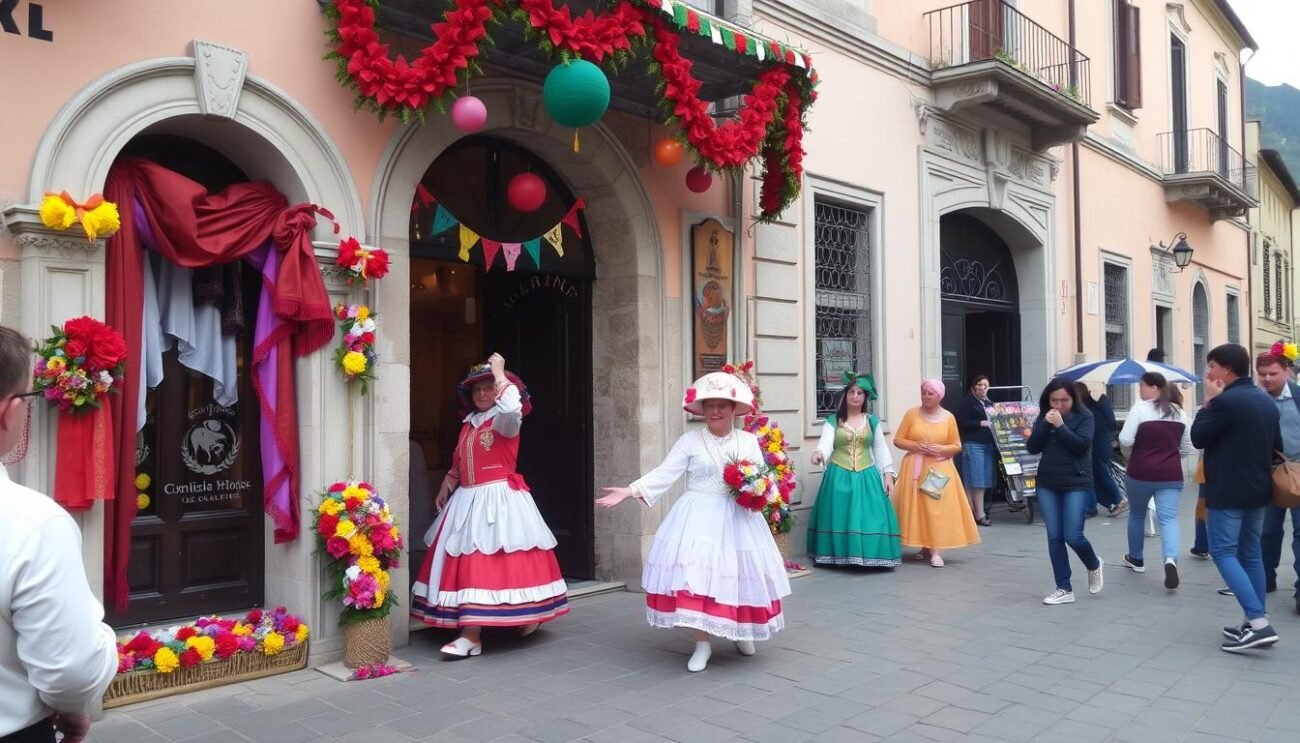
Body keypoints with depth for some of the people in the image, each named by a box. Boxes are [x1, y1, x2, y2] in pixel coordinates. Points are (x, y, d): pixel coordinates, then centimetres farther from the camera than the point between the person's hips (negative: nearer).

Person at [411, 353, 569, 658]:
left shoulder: (505, 420, -7)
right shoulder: (468, 424, 15)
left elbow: (511, 407, -32)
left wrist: (499, 373, -22)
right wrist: (445, 488, 22)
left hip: (498, 498, -7)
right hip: (468, 500, 7)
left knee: (492, 561, -10)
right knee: (467, 565, 5)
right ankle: (471, 633, 13)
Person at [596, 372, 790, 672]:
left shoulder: (749, 441, 5)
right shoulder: (690, 439, -3)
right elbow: (664, 473, -8)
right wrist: (630, 490, -18)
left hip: (737, 518, 2)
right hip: (699, 518, -2)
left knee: (739, 575, 8)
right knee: (694, 577, -10)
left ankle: (741, 633, 36)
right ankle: (702, 644, 6)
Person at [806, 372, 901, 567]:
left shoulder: (872, 421, 10)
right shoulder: (832, 421, 3)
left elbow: (881, 450, 11)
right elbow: (825, 443, -12)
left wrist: (888, 475, 3)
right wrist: (818, 453, -35)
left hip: (867, 477, 2)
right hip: (839, 477, -2)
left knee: (869, 516, -3)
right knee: (840, 517, -2)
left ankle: (869, 556, 5)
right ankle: (840, 556, 5)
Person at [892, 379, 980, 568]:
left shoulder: (948, 417, 4)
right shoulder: (912, 414, 2)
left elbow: (957, 446, 7)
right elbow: (898, 440, 3)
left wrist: (940, 449, -11)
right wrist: (917, 446, -12)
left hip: (940, 469, 0)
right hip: (915, 469, 0)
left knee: (938, 508, -8)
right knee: (916, 508, 0)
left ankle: (936, 551, -7)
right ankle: (924, 546, 14)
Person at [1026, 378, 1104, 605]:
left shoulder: (1084, 416, -4)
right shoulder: (1043, 418, 6)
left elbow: (1082, 445, -16)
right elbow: (1032, 448, -2)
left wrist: (1060, 426, -21)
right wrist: (1045, 424, -13)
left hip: (1076, 484, -4)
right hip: (1047, 484, 4)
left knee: (1073, 536, -8)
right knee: (1054, 537, 2)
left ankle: (1094, 565, 26)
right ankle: (1064, 589, 10)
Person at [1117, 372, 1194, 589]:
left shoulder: (1140, 408, -9)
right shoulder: (1179, 412, 10)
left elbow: (1125, 439, -14)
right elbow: (1187, 449, 13)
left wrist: (1130, 456, 5)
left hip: (1141, 472, -3)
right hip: (1171, 474, 3)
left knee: (1137, 514, 16)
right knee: (1169, 518, -3)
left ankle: (1135, 559, 31)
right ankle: (1171, 559, -27)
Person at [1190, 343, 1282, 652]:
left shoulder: (1226, 401, -17)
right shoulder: (1267, 402, 12)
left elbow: (1198, 438, -10)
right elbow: (1276, 444, 19)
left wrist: (1209, 402, -4)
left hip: (1228, 492, -9)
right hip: (1257, 490, 9)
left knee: (1223, 553, -5)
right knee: (1251, 554, 13)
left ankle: (1258, 622, -14)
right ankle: (1256, 622, 15)